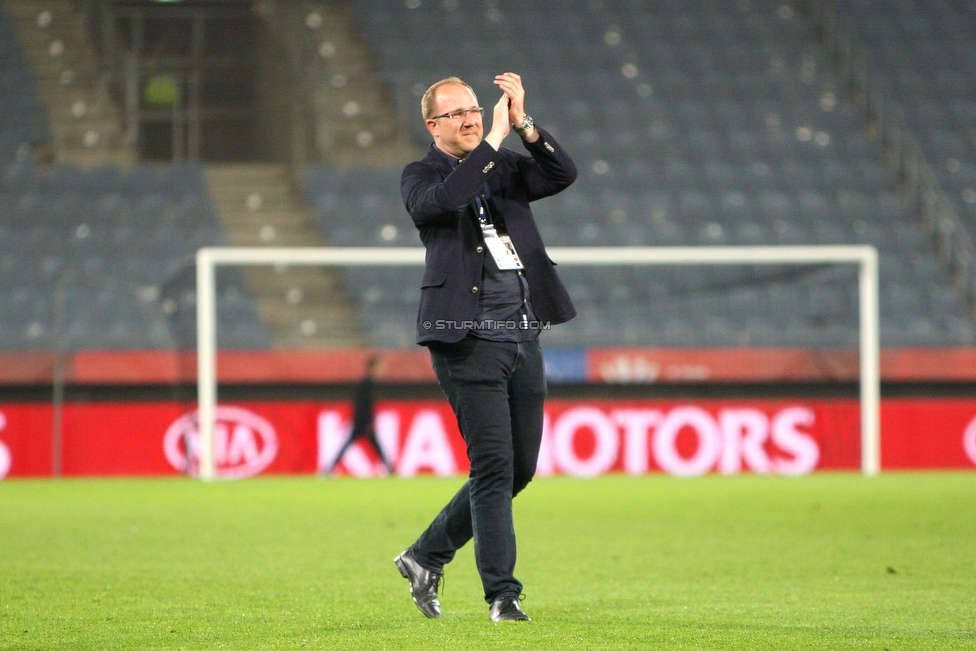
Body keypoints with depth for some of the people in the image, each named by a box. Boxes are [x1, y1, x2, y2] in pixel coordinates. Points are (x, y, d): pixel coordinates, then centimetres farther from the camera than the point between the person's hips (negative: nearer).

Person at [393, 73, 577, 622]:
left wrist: (525, 125, -12)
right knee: (494, 466, -10)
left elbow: (564, 174, 0)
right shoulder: (421, 177, 2)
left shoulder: (506, 168, 15)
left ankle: (426, 557, 23)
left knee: (520, 468, 10)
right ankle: (502, 594, -5)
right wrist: (493, 140, -19)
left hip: (523, 337, 6)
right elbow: (442, 200, -21)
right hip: (468, 340, -6)